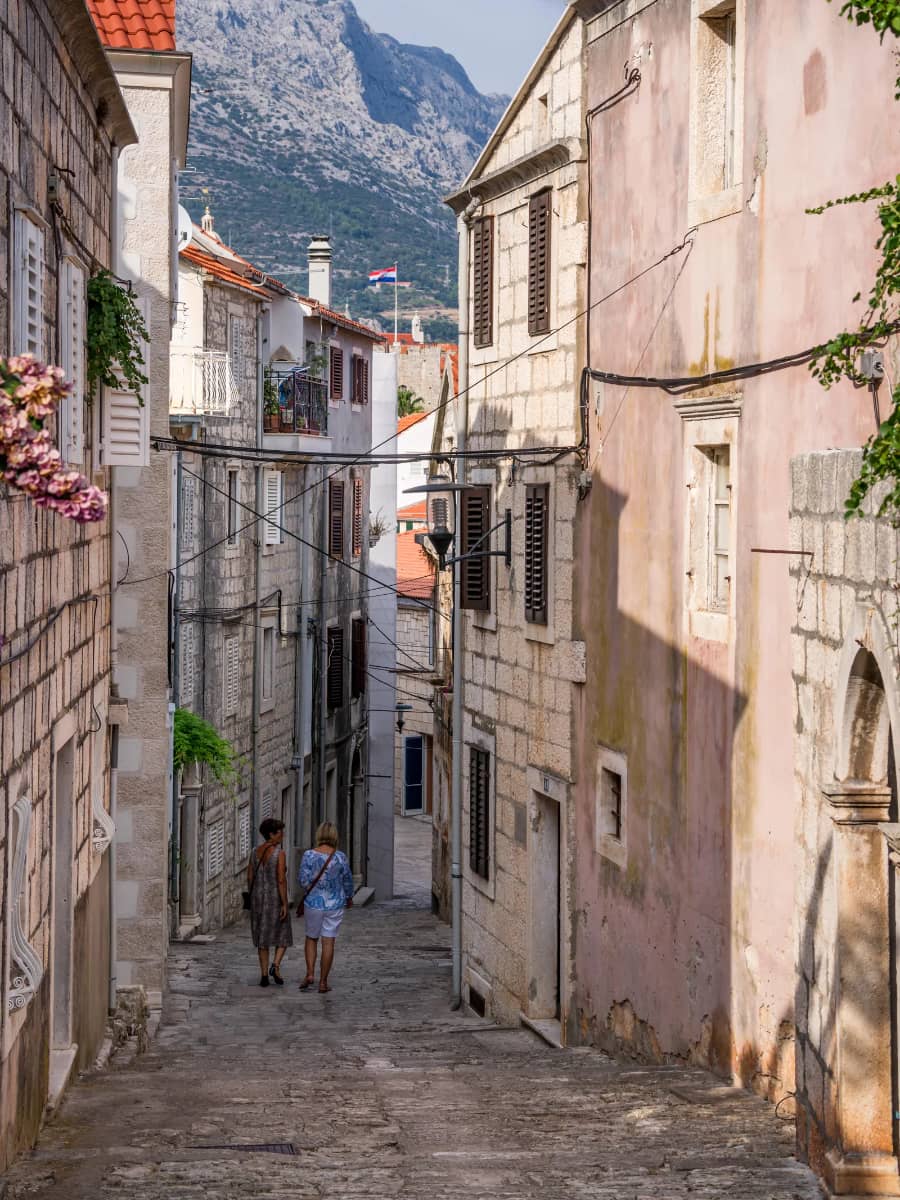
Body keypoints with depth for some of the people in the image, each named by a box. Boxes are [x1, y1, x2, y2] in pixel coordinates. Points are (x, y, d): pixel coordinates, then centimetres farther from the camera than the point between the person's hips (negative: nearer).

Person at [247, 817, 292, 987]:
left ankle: (264, 976, 9)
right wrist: (285, 904, -15)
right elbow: (281, 880, -19)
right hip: (276, 899, -5)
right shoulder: (279, 853, -15)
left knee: (263, 937, 13)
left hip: (259, 898, 5)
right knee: (282, 936, 13)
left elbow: (249, 878, 6)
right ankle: (276, 966, -9)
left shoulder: (255, 852, 3)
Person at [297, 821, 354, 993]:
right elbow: (347, 880, 2)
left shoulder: (309, 855, -10)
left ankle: (310, 974, 5)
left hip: (314, 902, 0)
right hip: (335, 904, 0)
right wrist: (349, 898, 19)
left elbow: (304, 880, -10)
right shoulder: (340, 856, -7)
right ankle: (323, 982, 6)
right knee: (328, 942, 5)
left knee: (311, 939, 19)